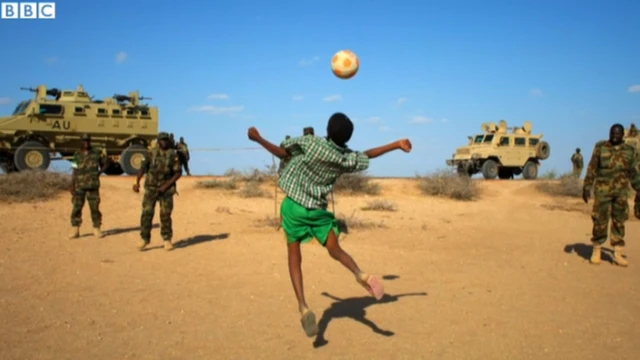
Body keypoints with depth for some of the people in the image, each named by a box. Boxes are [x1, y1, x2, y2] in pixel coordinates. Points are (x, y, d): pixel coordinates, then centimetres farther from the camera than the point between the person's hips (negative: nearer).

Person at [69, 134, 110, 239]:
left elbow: (106, 164, 15)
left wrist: (99, 172, -1)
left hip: (93, 186, -1)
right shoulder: (77, 155, 6)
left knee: (95, 208, 1)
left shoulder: (97, 153, 3)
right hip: (79, 186, 1)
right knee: (76, 207, 0)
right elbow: (74, 172, 6)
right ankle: (75, 229, 8)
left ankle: (97, 228, 13)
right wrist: (72, 187, 2)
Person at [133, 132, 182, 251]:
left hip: (166, 189, -1)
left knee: (165, 215, 0)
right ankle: (144, 238, 8)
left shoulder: (173, 155, -1)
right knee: (147, 213, -4)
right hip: (150, 188, 1)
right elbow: (143, 167, 0)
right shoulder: (151, 153, 4)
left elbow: (178, 172, -4)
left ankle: (167, 240, 11)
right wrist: (137, 182, -15)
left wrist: (166, 185, -13)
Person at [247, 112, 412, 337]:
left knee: (294, 255, 5)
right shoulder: (347, 158, -2)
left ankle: (303, 307, -10)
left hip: (294, 205, -2)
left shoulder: (310, 143, -13)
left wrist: (258, 139, 10)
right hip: (318, 209, 2)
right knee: (334, 248, 14)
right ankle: (361, 275, -16)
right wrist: (397, 145, 26)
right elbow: (368, 155, 13)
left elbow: (281, 153, -5)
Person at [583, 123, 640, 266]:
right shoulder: (600, 147, -1)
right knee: (600, 221, 0)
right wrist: (586, 187, -6)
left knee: (619, 222, 5)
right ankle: (597, 250, 13)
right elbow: (592, 168, -1)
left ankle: (618, 253, 11)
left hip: (621, 191, 3)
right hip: (603, 190, -2)